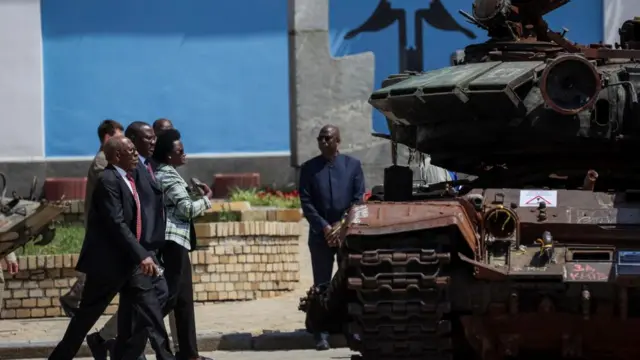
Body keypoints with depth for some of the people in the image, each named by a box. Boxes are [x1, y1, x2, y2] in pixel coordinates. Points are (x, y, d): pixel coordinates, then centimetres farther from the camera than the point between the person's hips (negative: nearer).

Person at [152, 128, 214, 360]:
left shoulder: (161, 174, 17)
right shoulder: (168, 177, -13)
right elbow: (188, 208, -17)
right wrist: (207, 199, -1)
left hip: (173, 241, 10)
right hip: (173, 241, -10)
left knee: (184, 298, 11)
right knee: (169, 297, -11)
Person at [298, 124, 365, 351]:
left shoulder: (353, 165, 5)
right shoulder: (309, 168, 5)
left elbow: (359, 199, 0)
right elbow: (306, 202, -1)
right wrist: (324, 227, -12)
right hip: (320, 235, 0)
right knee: (322, 286, 0)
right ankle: (322, 335, 0)